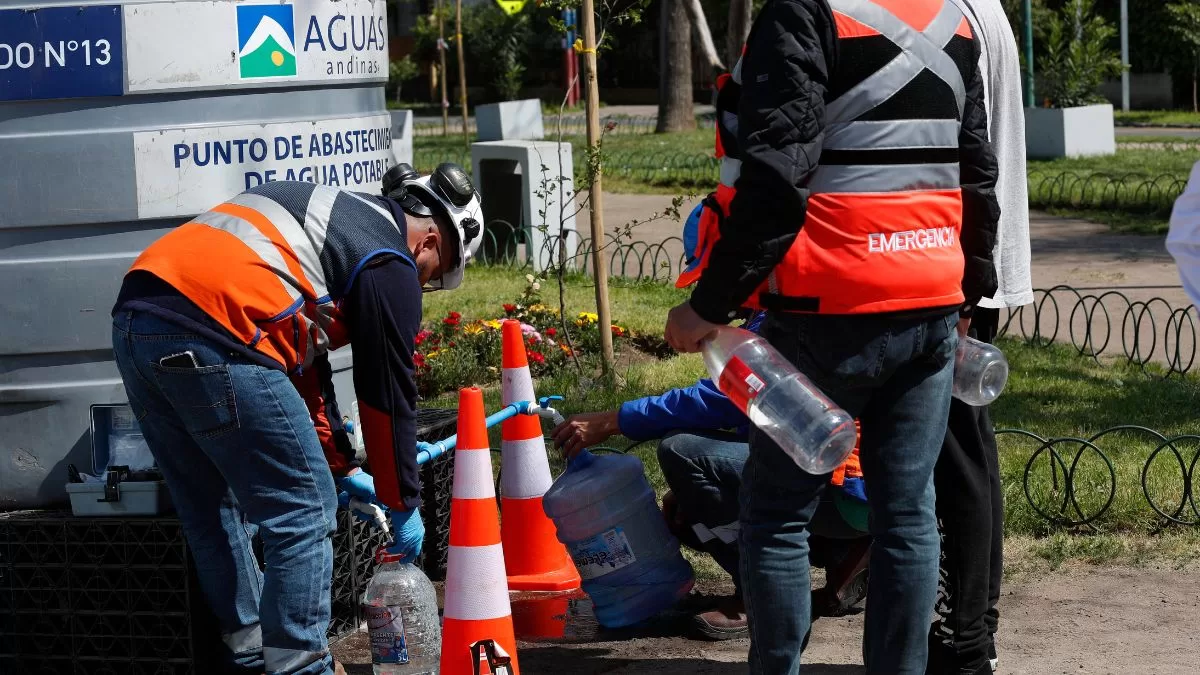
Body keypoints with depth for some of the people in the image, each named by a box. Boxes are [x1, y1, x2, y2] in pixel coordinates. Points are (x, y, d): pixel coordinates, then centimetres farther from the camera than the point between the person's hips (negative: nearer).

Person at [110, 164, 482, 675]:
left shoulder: (333, 215, 31)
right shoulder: (390, 266, 5)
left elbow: (303, 361, 36)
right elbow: (388, 397, 8)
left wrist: (341, 467, 39)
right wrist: (403, 505, 20)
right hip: (209, 339, -9)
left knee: (214, 514, 21)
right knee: (304, 512, 3)